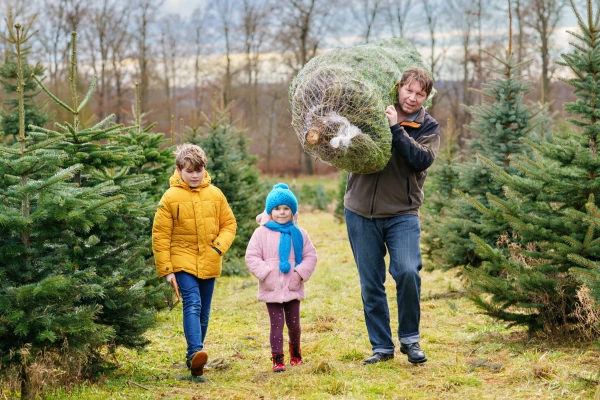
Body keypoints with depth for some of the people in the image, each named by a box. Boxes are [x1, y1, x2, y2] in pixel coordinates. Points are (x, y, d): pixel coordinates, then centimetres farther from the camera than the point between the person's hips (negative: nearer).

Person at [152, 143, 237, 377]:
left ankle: (195, 358, 21)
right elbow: (160, 236, -5)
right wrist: (166, 269, -8)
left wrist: (219, 246, -9)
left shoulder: (215, 195, 3)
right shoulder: (170, 197, -7)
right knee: (192, 304, -22)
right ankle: (195, 354, -33)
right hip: (182, 261, -4)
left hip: (209, 264, 4)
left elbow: (229, 224, 10)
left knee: (203, 312, 10)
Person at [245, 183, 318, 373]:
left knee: (294, 323, 11)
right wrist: (265, 272, -14)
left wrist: (300, 273, -8)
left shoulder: (298, 234, 3)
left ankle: (295, 350, 35)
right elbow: (252, 256, -4)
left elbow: (310, 256, 5)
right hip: (271, 289, -2)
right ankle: (277, 359, 2)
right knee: (276, 324, -3)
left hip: (293, 288, 2)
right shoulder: (262, 233, -2)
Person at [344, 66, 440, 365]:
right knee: (370, 284, 4)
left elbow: (422, 160, -15)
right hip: (360, 210, 2)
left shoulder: (428, 127, 4)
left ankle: (410, 339, 0)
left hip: (402, 213, -2)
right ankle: (381, 346, 16)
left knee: (407, 272, -20)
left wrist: (396, 128, -18)